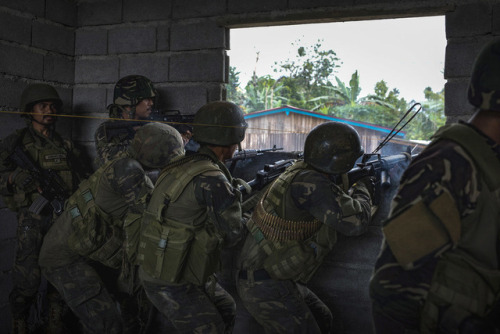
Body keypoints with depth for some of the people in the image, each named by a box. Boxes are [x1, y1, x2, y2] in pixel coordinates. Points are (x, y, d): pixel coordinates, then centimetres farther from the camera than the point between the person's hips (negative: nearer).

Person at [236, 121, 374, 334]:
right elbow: (355, 221, -26)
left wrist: (353, 192, 15)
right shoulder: (310, 183, -25)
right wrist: (363, 191, -8)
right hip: (265, 287, -10)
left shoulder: (301, 170, 3)